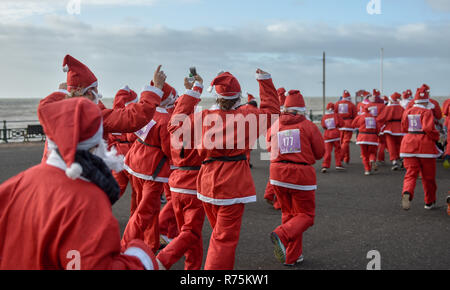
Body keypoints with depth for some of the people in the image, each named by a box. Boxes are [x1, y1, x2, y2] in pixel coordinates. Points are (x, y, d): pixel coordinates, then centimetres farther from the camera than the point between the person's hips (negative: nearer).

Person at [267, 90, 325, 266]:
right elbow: (319, 153, 0)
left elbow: (271, 149, 12)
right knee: (306, 215, 8)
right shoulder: (309, 126, -4)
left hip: (278, 173, 4)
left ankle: (292, 256, 19)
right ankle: (281, 236, -18)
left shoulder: (274, 126, 4)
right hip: (301, 174, -4)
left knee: (289, 214, 18)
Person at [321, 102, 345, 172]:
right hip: (335, 134, -2)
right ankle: (338, 164, 14)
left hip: (327, 135, 2)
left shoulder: (324, 117, 4)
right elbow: (342, 124, -2)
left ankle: (325, 166, -9)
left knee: (327, 151, 2)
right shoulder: (335, 115, -3)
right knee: (338, 150, 13)